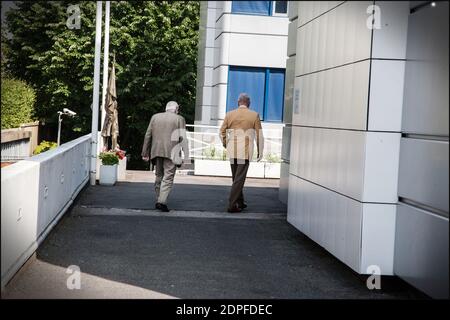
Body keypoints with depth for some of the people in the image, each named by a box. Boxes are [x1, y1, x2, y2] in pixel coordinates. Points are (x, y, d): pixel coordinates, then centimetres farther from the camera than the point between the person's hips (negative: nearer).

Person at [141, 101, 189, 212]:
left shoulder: (155, 117, 12)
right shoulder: (179, 119, 2)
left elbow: (148, 136, 10)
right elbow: (182, 139, -5)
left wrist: (145, 153, 13)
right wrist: (186, 155, -5)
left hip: (156, 151, 4)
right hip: (171, 152, -4)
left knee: (159, 176, 16)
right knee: (168, 177, -4)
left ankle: (159, 200, 18)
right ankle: (162, 201, -15)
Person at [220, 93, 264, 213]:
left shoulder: (229, 114, 3)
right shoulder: (254, 115, -2)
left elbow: (222, 132, 6)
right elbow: (259, 135, 0)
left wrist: (226, 145, 22)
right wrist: (260, 152, 8)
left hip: (232, 151, 3)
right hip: (245, 152, -3)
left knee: (236, 177, 16)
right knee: (239, 178, -1)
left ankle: (240, 203, 25)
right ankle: (232, 205, -5)